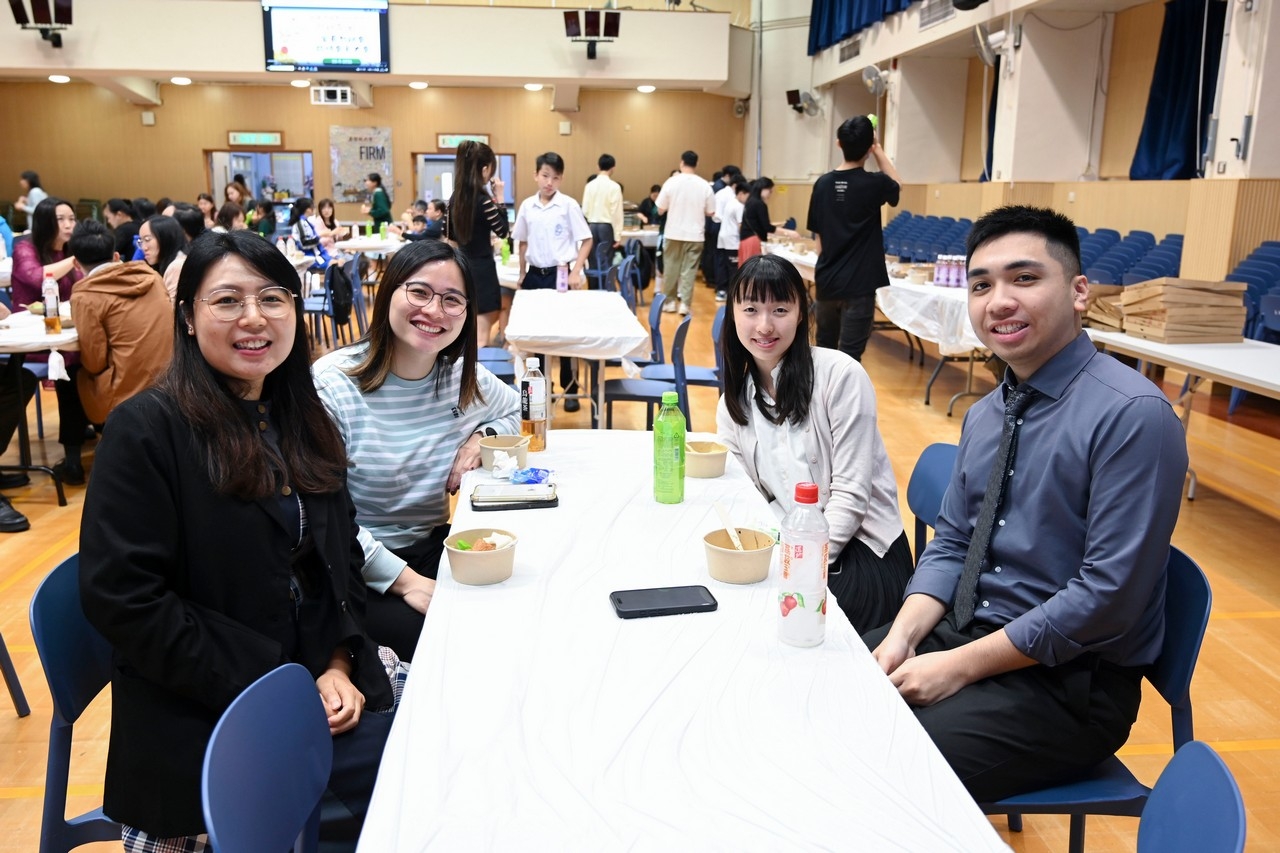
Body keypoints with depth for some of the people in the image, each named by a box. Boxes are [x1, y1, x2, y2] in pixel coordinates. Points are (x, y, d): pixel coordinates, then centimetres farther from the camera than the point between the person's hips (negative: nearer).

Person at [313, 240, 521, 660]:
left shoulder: (466, 377, 1)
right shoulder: (330, 384, -15)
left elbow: (513, 410, 24)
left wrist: (484, 438, 0)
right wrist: (403, 579, -25)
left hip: (434, 547, 5)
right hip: (356, 572, -5)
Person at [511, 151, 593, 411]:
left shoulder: (568, 205, -7)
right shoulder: (527, 206, 3)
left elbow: (586, 241, -5)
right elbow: (522, 243, 13)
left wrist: (575, 272, -13)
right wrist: (522, 274, 11)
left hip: (560, 274, -4)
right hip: (535, 274, 4)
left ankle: (570, 389, 11)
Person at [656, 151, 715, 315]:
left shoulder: (671, 182, -7)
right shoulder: (705, 185, -5)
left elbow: (660, 210, -3)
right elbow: (710, 212, 1)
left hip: (673, 233, 0)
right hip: (695, 234, 0)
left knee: (671, 268, 11)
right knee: (689, 269, 4)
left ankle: (669, 302, 18)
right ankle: (684, 304, 0)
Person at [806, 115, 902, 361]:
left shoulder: (823, 183, 2)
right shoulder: (873, 184, -10)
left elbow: (818, 235, 8)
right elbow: (897, 185, 15)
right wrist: (877, 148, 13)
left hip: (826, 282, 5)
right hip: (859, 284, -5)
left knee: (823, 350, 17)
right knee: (849, 356, -2)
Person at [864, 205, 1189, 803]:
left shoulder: (1134, 415, -18)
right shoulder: (985, 415, 8)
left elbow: (1110, 595, -21)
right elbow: (950, 543, 10)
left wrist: (960, 666, -18)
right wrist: (902, 637, -7)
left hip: (1070, 679, -7)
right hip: (966, 633, 7)